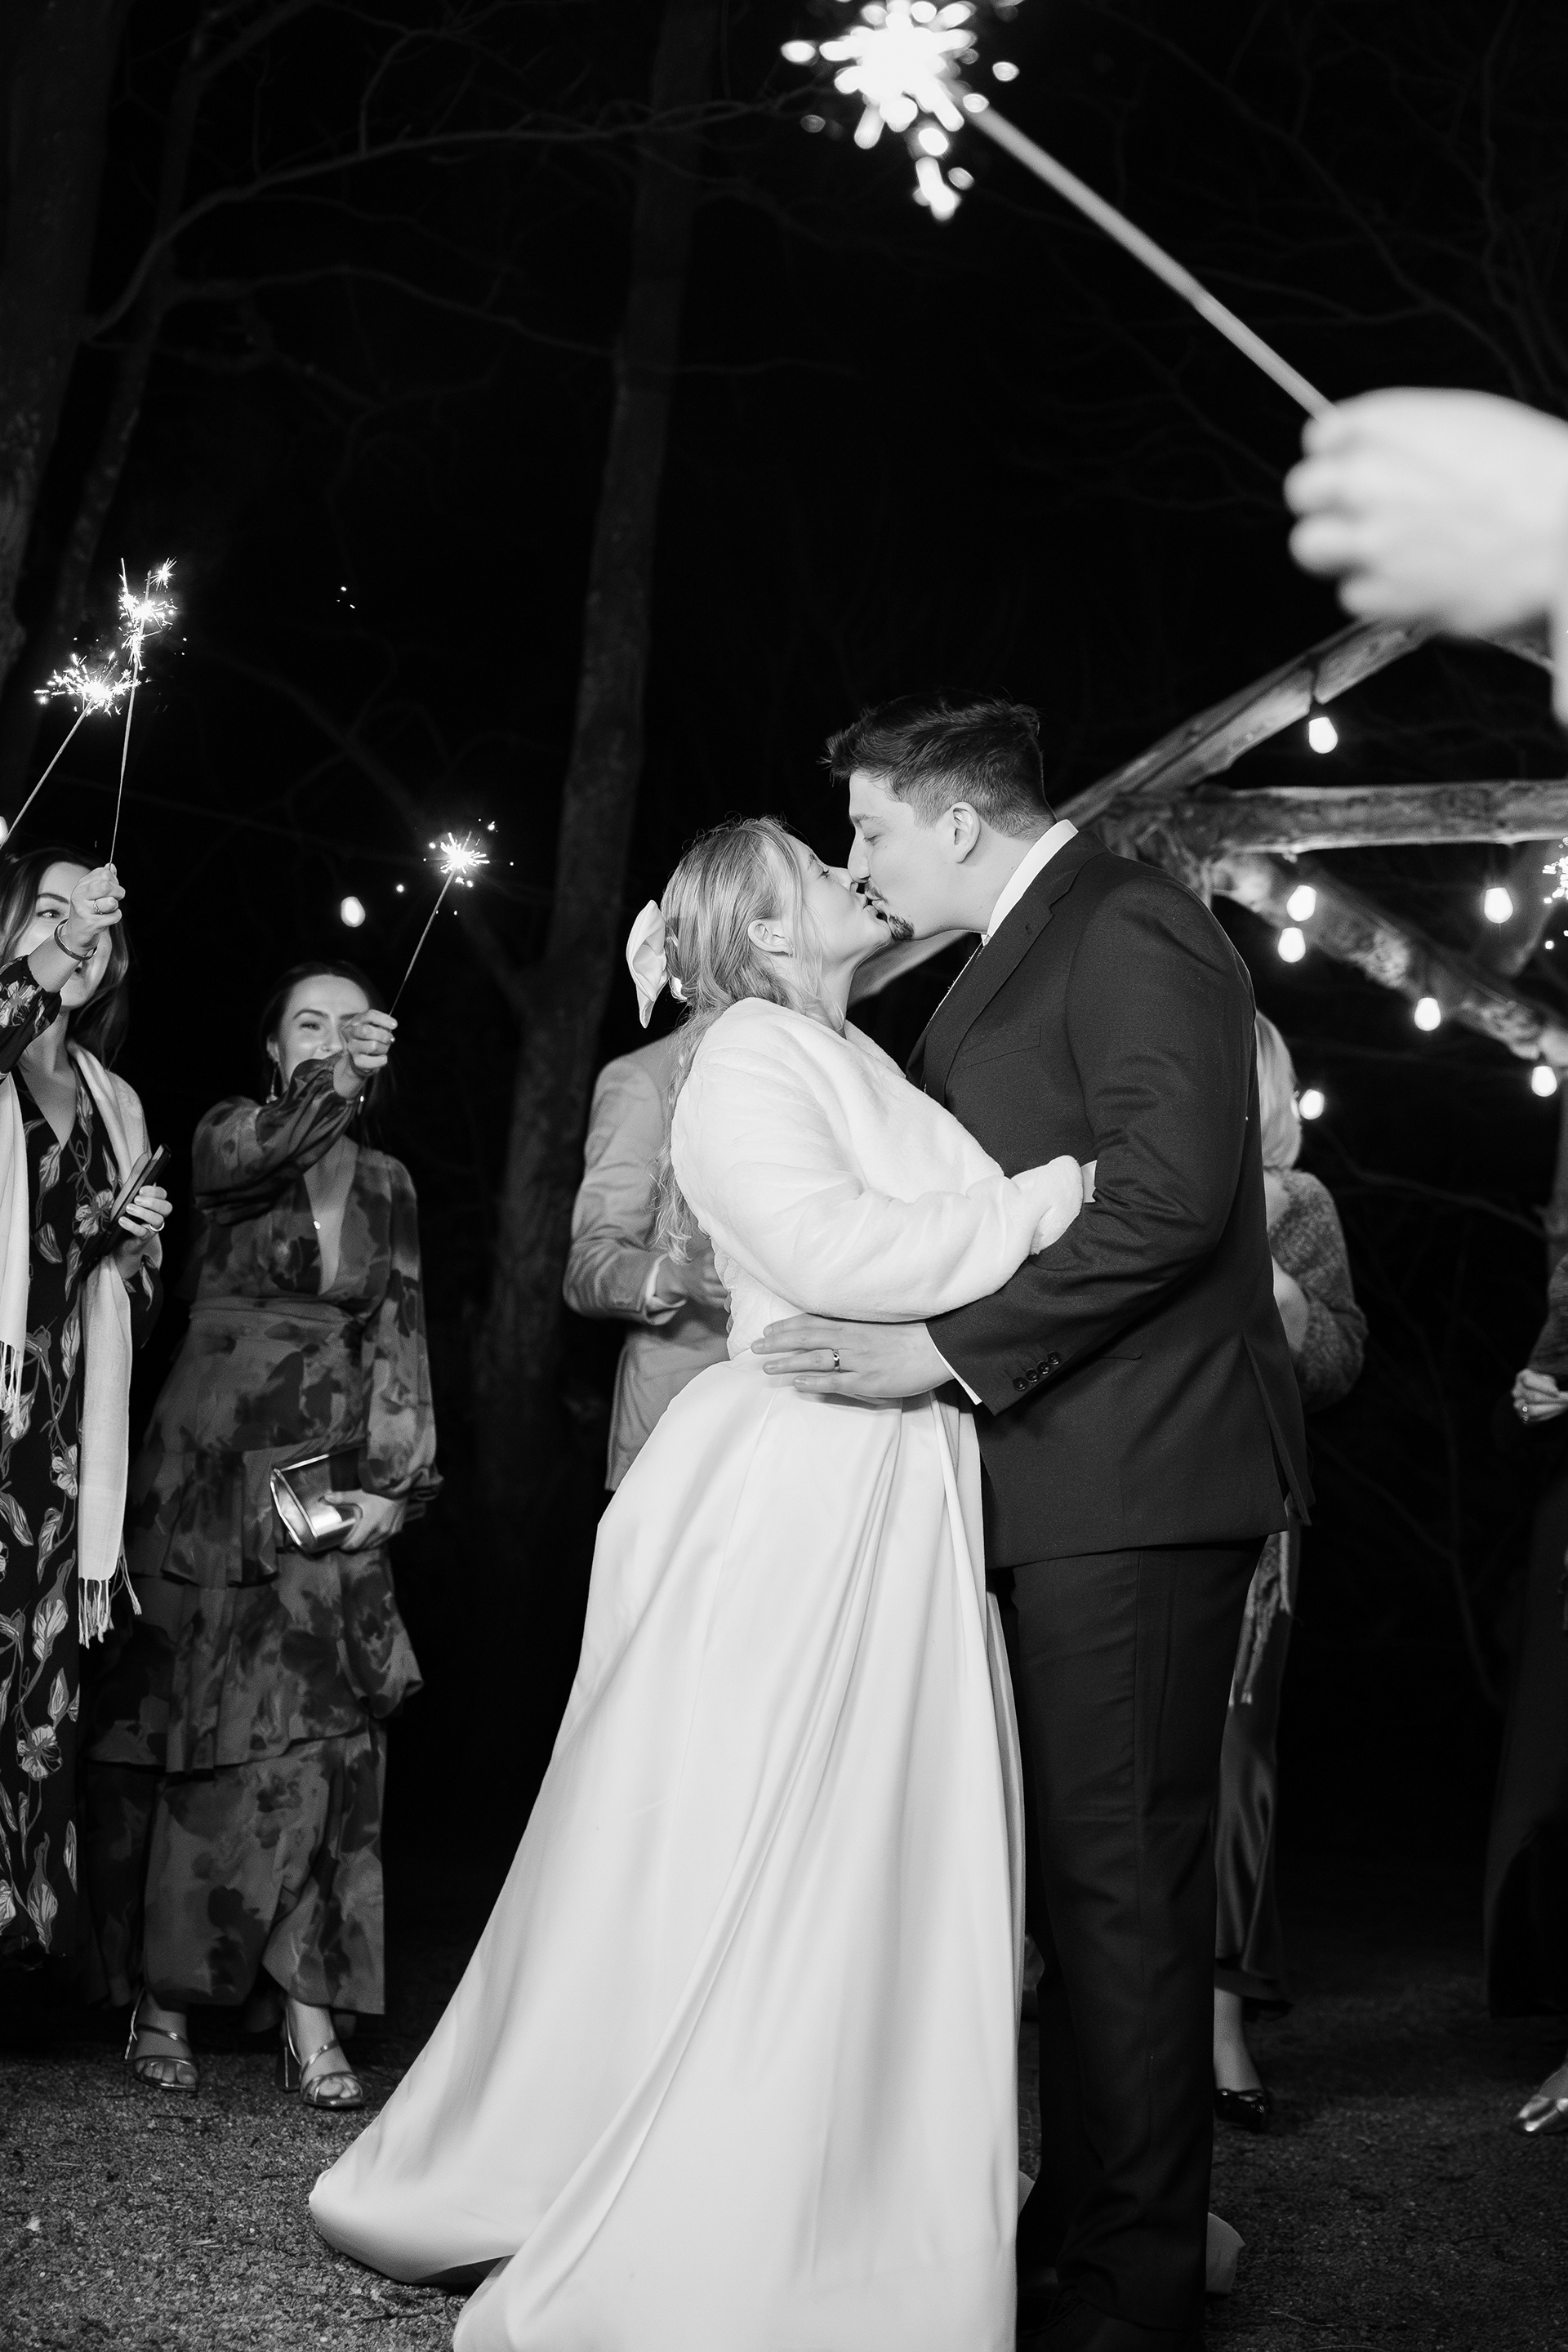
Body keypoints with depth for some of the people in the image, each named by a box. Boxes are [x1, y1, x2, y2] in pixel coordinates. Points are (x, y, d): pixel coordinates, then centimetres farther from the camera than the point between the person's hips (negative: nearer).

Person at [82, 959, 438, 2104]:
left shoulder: (387, 1183, 11)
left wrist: (396, 1481, -4)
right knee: (185, 1733, 1)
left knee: (324, 1738, -8)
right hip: (210, 1473, -2)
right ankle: (163, 1998, 11)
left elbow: (399, 1336, 8)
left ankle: (314, 2021, -9)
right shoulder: (229, 1133, 2)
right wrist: (331, 1086, -40)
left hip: (331, 1483, 2)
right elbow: (253, 1154, -23)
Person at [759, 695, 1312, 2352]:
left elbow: (1171, 1190, -22)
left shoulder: (1129, 930, -10)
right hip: (1064, 1481, 10)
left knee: (1119, 1881, -4)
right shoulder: (1015, 963, 21)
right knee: (1078, 1873, 13)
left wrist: (943, 1347, -21)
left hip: (1131, 1481, -10)